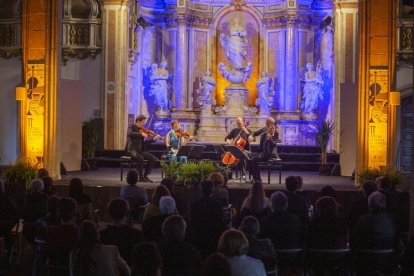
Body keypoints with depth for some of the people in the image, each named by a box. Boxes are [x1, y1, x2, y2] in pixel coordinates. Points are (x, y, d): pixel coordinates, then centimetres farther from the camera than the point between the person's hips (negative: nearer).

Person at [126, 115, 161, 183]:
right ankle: (141, 177, -21)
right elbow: (129, 134, -27)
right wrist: (141, 134, -30)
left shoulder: (141, 130, 15)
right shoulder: (132, 127, -3)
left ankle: (145, 176, -2)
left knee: (153, 158, -9)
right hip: (132, 149, -7)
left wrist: (154, 139, 4)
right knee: (140, 158, -35)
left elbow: (144, 142, 15)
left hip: (140, 150, 7)